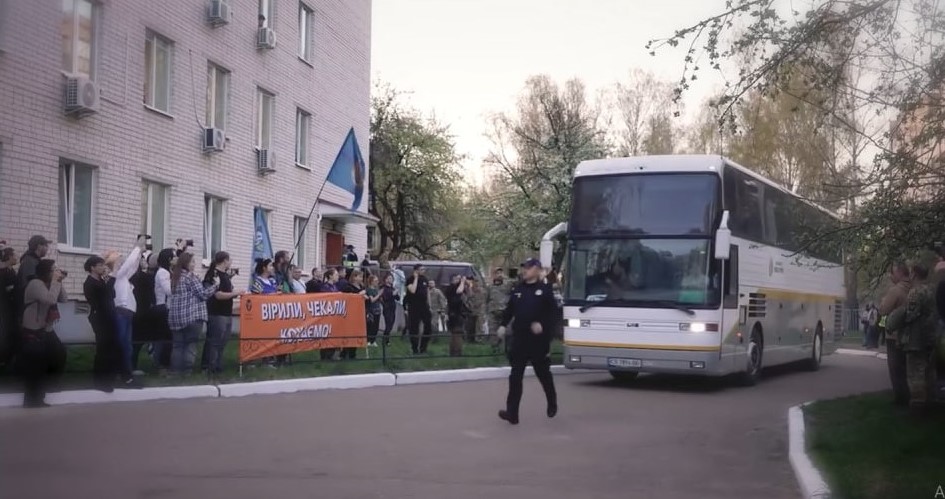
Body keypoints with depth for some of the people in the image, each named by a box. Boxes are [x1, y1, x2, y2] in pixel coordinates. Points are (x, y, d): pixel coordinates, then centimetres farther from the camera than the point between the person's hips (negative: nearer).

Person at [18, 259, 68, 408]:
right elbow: (51, 299, -31)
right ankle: (32, 403, 8)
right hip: (32, 334, -10)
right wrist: (55, 281, -22)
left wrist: (59, 282, -2)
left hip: (47, 332, 10)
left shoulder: (48, 284, 12)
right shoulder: (35, 284, -19)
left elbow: (63, 299, 8)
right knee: (35, 372, -6)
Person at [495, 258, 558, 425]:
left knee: (543, 374, 13)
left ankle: (552, 403, 36)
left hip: (539, 341, -3)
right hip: (519, 340, 3)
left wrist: (542, 324, -21)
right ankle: (512, 412, -5)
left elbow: (552, 312, -7)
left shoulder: (545, 290, -3)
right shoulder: (517, 290, 10)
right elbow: (509, 310, 11)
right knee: (515, 376, -3)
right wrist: (503, 325, -3)